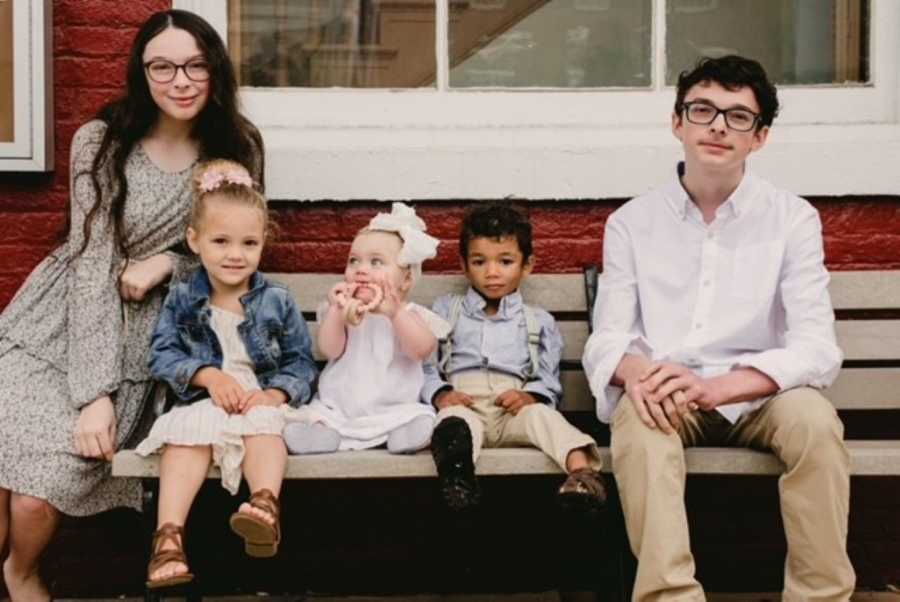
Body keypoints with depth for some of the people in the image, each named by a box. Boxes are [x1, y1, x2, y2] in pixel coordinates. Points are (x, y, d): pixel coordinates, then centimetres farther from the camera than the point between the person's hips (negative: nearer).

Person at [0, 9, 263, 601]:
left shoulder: (237, 149, 0)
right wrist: (94, 391, -21)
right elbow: (92, 262, -13)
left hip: (135, 344, 1)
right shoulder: (101, 141, -8)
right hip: (54, 328, 0)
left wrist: (168, 260, -12)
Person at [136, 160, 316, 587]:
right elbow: (163, 355, 0)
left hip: (260, 400, 0)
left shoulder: (277, 301, 5)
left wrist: (274, 394, -16)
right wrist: (208, 375, -16)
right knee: (189, 431, -31)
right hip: (201, 400, 0)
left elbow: (301, 363, 3)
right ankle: (169, 536, -41)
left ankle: (265, 506, -53)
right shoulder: (181, 300, 7)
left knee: (262, 424, -34)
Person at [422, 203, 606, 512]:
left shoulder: (538, 321, 26)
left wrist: (530, 396, -8)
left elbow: (549, 381, 15)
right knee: (455, 419, -35)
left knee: (541, 415, -32)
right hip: (462, 402, -1)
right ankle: (456, 468, -68)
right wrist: (440, 394, -8)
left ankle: (582, 469, -57)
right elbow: (426, 366, 14)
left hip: (514, 408, 1)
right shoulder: (446, 310, 25)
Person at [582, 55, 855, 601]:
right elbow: (606, 339, -1)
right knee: (638, 415, -32)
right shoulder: (632, 222, 4)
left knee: (813, 417, -31)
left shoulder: (793, 219, -1)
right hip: (666, 398, 0)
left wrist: (715, 386, -28)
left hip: (758, 397, 0)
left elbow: (817, 349, -11)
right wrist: (637, 372, -28)